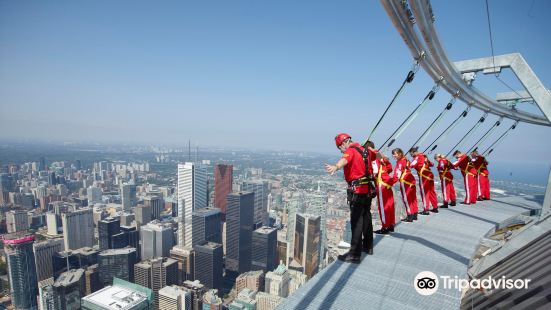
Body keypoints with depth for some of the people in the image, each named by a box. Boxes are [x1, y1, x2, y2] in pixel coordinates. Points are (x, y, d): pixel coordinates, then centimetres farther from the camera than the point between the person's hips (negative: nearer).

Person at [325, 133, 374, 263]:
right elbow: (374, 154, 37)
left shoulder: (350, 151, -13)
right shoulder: (364, 149, 14)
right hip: (368, 189, 9)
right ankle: (368, 246, 38)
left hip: (357, 190, -9)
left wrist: (335, 167, -57)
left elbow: (344, 160, -38)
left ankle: (355, 254, -5)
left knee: (356, 221, -8)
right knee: (366, 217, 21)